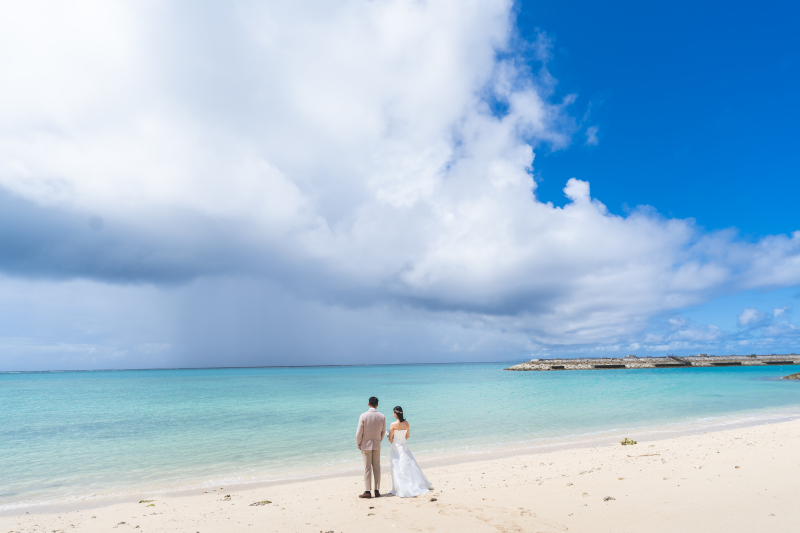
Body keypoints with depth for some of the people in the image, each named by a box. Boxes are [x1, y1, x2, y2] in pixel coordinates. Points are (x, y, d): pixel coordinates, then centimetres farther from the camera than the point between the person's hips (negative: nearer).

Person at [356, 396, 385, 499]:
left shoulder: (363, 416, -14)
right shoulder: (382, 417, -4)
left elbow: (359, 432, -12)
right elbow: (383, 432, 6)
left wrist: (358, 444, 4)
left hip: (366, 445, -3)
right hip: (377, 446, 3)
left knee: (367, 468, 4)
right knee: (377, 468, 10)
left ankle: (367, 492, 8)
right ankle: (377, 491, 14)